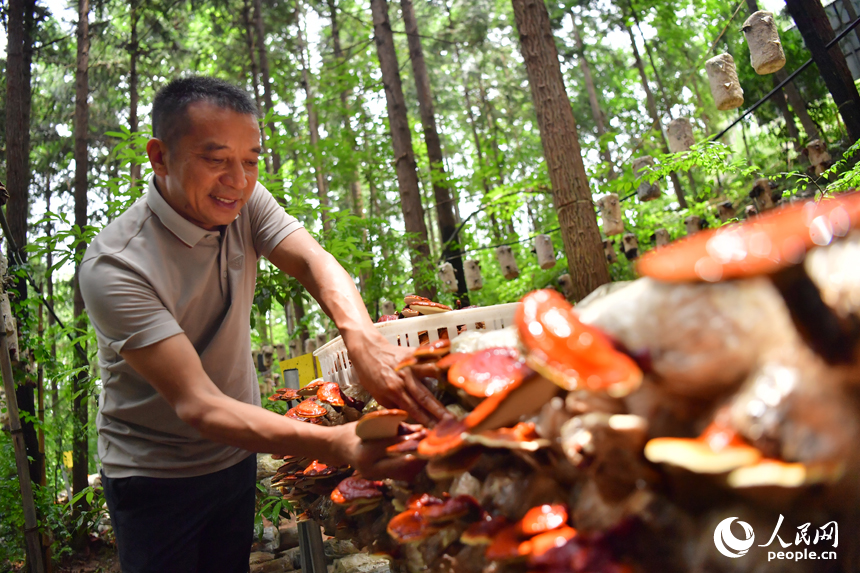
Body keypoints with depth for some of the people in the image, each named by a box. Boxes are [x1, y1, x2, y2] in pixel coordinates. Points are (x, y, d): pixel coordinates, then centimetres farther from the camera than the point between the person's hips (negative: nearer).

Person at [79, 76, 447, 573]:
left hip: (236, 456, 5)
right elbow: (196, 405, -33)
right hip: (155, 476, -5)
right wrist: (337, 445, -46)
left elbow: (315, 262, -23)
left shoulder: (244, 202, -10)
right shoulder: (113, 266, -28)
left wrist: (363, 338, -46)